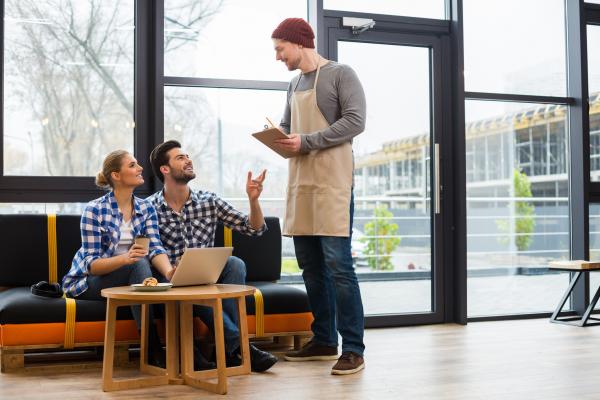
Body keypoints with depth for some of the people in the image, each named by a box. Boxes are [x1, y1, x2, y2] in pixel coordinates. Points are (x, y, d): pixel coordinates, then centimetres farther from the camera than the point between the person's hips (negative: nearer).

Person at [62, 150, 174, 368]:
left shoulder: (146, 209, 1)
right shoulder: (95, 210, -14)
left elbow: (155, 248, -12)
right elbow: (92, 264, -19)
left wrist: (168, 270, -35)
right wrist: (125, 258, -39)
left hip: (129, 276, 4)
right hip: (87, 283, -4)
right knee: (139, 265, -30)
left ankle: (154, 349, -30)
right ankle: (153, 350, -33)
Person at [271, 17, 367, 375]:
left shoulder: (340, 74, -2)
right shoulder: (294, 84, 20)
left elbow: (355, 121, -12)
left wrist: (308, 141, -16)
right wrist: (277, 138, 3)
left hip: (332, 182, -8)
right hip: (300, 181, 8)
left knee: (338, 263, -11)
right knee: (310, 264, 9)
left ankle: (353, 349, -6)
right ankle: (324, 341, 19)